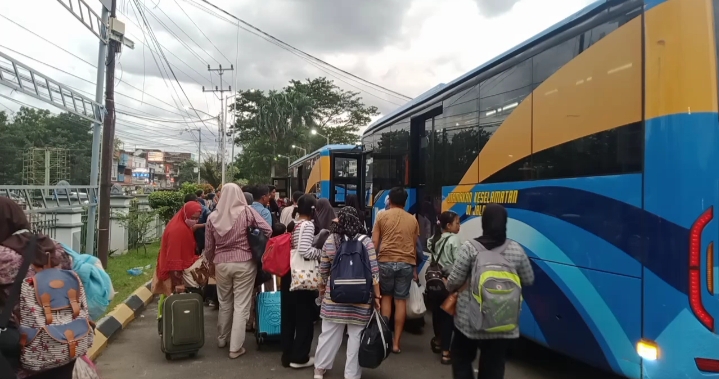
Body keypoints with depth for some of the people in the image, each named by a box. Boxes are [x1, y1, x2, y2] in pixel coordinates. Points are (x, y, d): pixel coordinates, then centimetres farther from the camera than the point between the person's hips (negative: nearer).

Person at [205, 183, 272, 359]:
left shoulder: (213, 216, -1)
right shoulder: (247, 211, -9)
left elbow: (209, 246, 6)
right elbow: (268, 230, -11)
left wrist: (211, 263, 22)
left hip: (221, 263, 3)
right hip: (244, 263, -3)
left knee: (224, 303, 20)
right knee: (241, 305, 4)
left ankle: (222, 339, 36)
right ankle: (236, 347, 8)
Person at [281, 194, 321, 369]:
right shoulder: (308, 225, -15)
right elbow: (305, 251, -27)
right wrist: (323, 251, -14)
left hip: (288, 274, 8)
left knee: (289, 316, 14)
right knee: (305, 317, 5)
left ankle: (287, 355, 24)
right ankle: (299, 357, 12)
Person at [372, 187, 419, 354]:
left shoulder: (382, 215, 4)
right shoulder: (413, 219, 11)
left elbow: (374, 242, 1)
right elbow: (414, 246, 14)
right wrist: (414, 267, 23)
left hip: (386, 261, -1)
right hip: (406, 263, 1)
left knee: (386, 297, 15)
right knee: (401, 300, 5)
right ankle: (396, 342, 8)